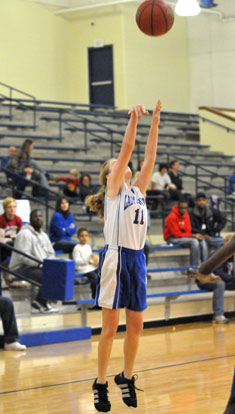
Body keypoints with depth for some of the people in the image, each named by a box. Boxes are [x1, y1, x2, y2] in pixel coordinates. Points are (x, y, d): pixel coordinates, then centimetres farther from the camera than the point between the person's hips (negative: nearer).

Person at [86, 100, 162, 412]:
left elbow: (149, 155, 12)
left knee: (135, 327, 9)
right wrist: (134, 118, -10)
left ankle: (127, 378, 24)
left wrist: (155, 122, 9)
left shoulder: (138, 190, 16)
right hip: (116, 258, -6)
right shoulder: (113, 189, 0)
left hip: (137, 260, 6)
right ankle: (101, 385, 9)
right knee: (110, 328, 0)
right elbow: (127, 149, -8)